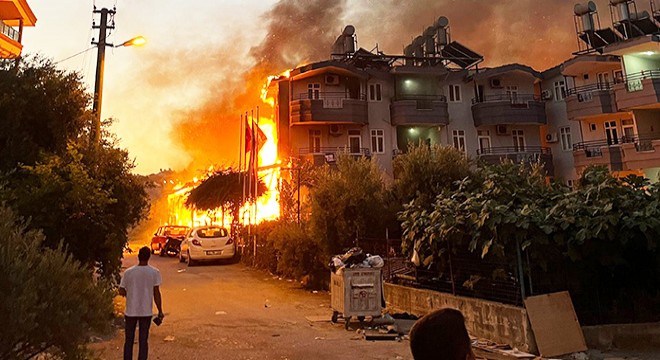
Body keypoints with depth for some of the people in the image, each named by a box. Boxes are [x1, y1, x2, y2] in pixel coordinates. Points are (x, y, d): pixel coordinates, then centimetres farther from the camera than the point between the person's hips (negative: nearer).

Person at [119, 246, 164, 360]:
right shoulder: (154, 272, -9)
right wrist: (160, 311, 1)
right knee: (143, 341, 9)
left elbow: (121, 292, -3)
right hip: (146, 312, 0)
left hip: (131, 311, 0)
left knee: (129, 340, 14)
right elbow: (156, 293, -7)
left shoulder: (128, 272, -8)